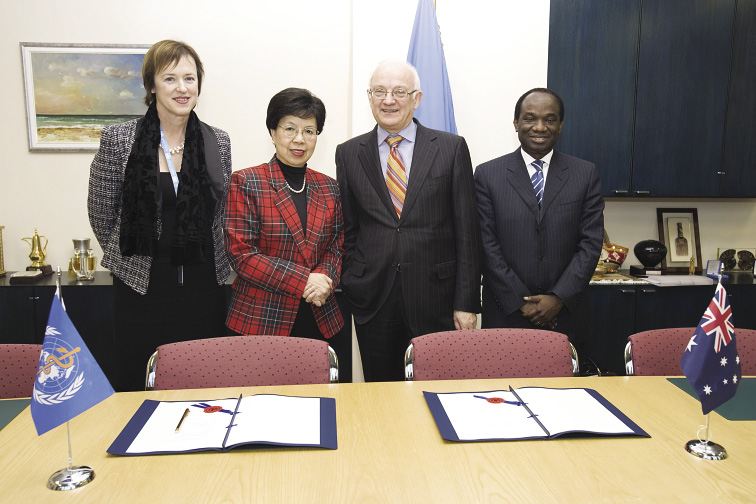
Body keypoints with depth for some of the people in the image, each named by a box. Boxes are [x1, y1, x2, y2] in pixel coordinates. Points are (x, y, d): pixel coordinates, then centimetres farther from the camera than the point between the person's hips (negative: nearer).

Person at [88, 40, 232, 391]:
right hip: (141, 289, -2)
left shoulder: (218, 142, 3)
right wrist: (131, 257, 11)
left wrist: (201, 257, 12)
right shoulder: (118, 139, -5)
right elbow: (101, 213, 4)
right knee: (138, 389, 8)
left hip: (203, 288, 2)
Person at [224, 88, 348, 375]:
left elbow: (337, 247, 14)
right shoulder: (245, 183, -2)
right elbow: (241, 252, -8)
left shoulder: (328, 188, 12)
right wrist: (304, 280, -15)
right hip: (261, 323, -3)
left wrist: (324, 278, -9)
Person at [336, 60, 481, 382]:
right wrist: (351, 286, 1)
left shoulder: (451, 148, 1)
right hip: (373, 299, 2)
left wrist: (467, 301, -5)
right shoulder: (348, 154, 7)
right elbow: (346, 231, 9)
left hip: (435, 298, -1)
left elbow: (466, 231, -1)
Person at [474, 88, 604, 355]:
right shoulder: (488, 174, 1)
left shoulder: (586, 174, 5)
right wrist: (520, 302, -8)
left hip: (565, 317, 1)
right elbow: (487, 245, -4)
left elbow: (591, 243, 1)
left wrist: (558, 298, -9)